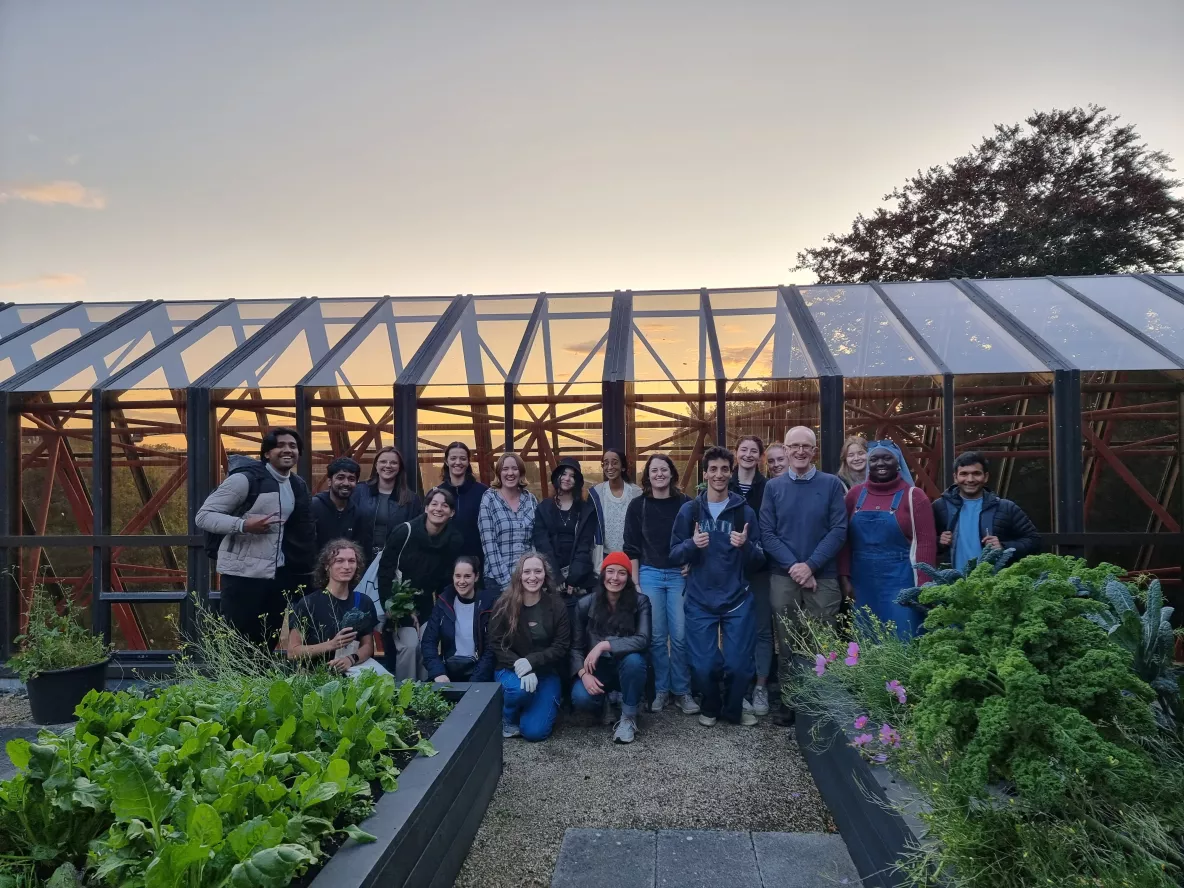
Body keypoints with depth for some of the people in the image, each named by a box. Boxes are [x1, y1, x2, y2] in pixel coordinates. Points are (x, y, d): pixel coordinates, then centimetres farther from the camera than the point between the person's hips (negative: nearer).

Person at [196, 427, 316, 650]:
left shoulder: (298, 485, 9)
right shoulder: (245, 478, -12)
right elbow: (204, 516, -12)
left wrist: (305, 568, 9)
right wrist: (244, 525, -26)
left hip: (278, 575, 6)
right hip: (242, 574, -6)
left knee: (267, 644, 13)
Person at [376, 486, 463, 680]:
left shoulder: (454, 540, -8)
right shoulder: (405, 531, -17)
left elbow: (447, 579, 4)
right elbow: (384, 570, -12)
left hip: (426, 605, 3)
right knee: (409, 645, -17)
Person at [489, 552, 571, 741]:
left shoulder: (557, 607, -5)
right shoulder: (504, 605, -7)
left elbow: (561, 646, -7)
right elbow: (496, 644, -7)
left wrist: (531, 661, -23)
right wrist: (519, 666, -24)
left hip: (546, 672, 0)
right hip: (511, 669, 0)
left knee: (535, 731, -14)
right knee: (519, 688, -36)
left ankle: (547, 703, 21)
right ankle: (509, 719, 0)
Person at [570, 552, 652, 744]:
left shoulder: (640, 602, -12)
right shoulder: (585, 604, -9)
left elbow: (643, 640, -24)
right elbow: (575, 646, -5)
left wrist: (604, 645, -31)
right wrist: (584, 673, -23)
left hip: (626, 669, 0)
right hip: (597, 669, 1)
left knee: (633, 659, -36)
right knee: (581, 698, -30)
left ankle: (628, 718, -11)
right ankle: (606, 703, 9)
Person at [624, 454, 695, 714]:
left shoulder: (685, 503, 1)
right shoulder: (638, 506, 2)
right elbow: (632, 548, 4)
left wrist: (691, 564, -7)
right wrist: (634, 582, 0)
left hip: (679, 574, 0)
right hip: (649, 575, 0)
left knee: (680, 635, -1)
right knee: (656, 636, 3)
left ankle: (682, 691, 12)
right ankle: (660, 690, 15)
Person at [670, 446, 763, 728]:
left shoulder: (745, 511, 1)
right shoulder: (689, 510, 1)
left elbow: (758, 560, 2)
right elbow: (674, 555, 1)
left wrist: (746, 545, -19)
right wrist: (692, 544, -20)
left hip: (737, 600, 0)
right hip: (700, 602, 0)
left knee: (739, 664, 3)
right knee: (703, 666, 2)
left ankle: (733, 710, 31)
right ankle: (710, 708, 31)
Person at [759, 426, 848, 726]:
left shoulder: (832, 484, 2)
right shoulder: (773, 487, 5)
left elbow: (839, 530, -5)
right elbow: (766, 533, 0)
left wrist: (810, 565, -14)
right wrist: (793, 566, -12)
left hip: (823, 577, -1)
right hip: (783, 577, 1)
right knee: (786, 644, 8)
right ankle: (788, 702, 19)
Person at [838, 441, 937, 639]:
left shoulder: (913, 495, -2)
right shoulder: (855, 494, 6)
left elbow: (926, 543, -5)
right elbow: (845, 539, 8)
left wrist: (922, 586, -9)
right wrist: (844, 577, 2)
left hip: (900, 581, -3)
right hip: (862, 581, 3)